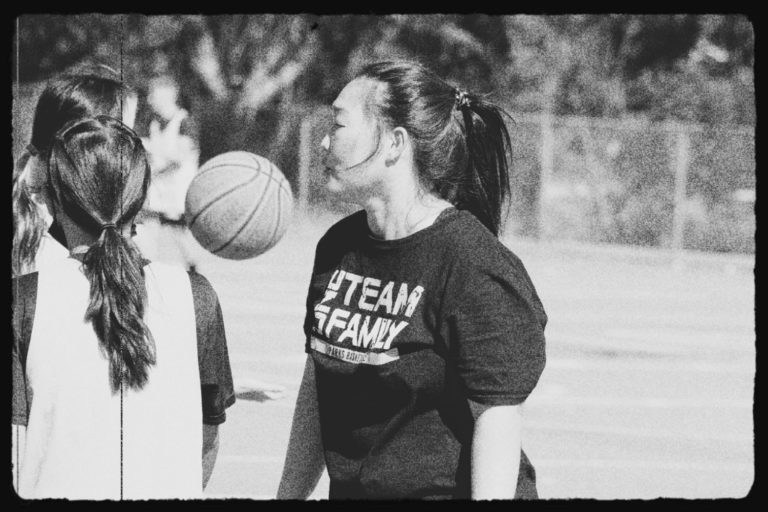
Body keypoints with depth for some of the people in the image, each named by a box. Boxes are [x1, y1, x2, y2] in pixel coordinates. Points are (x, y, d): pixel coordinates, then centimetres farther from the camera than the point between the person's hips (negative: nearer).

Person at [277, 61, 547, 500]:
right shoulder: (338, 247, 7)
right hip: (349, 491, 7)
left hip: (448, 489, -7)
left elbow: (498, 417, -18)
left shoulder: (478, 267, -16)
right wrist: (290, 495, 17)